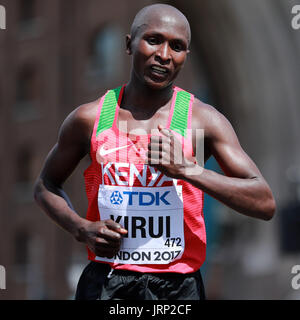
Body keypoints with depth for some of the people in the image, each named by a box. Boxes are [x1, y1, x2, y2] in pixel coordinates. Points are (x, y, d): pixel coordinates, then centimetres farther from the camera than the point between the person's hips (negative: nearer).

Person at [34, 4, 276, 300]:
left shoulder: (203, 120, -3)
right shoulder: (89, 119, 2)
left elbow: (265, 204, -9)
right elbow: (45, 186, 16)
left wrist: (186, 169, -20)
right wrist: (82, 229, -3)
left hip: (178, 285, -1)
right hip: (105, 283, 1)